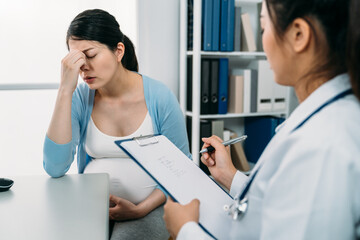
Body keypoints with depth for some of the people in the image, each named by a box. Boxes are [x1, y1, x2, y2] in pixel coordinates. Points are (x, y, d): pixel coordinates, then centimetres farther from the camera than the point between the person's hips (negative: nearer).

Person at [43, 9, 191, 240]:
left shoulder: (159, 97, -9)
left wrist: (140, 209, -14)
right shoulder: (79, 97, -4)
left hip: (148, 207, -2)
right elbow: (55, 168, -16)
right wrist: (65, 90, -19)